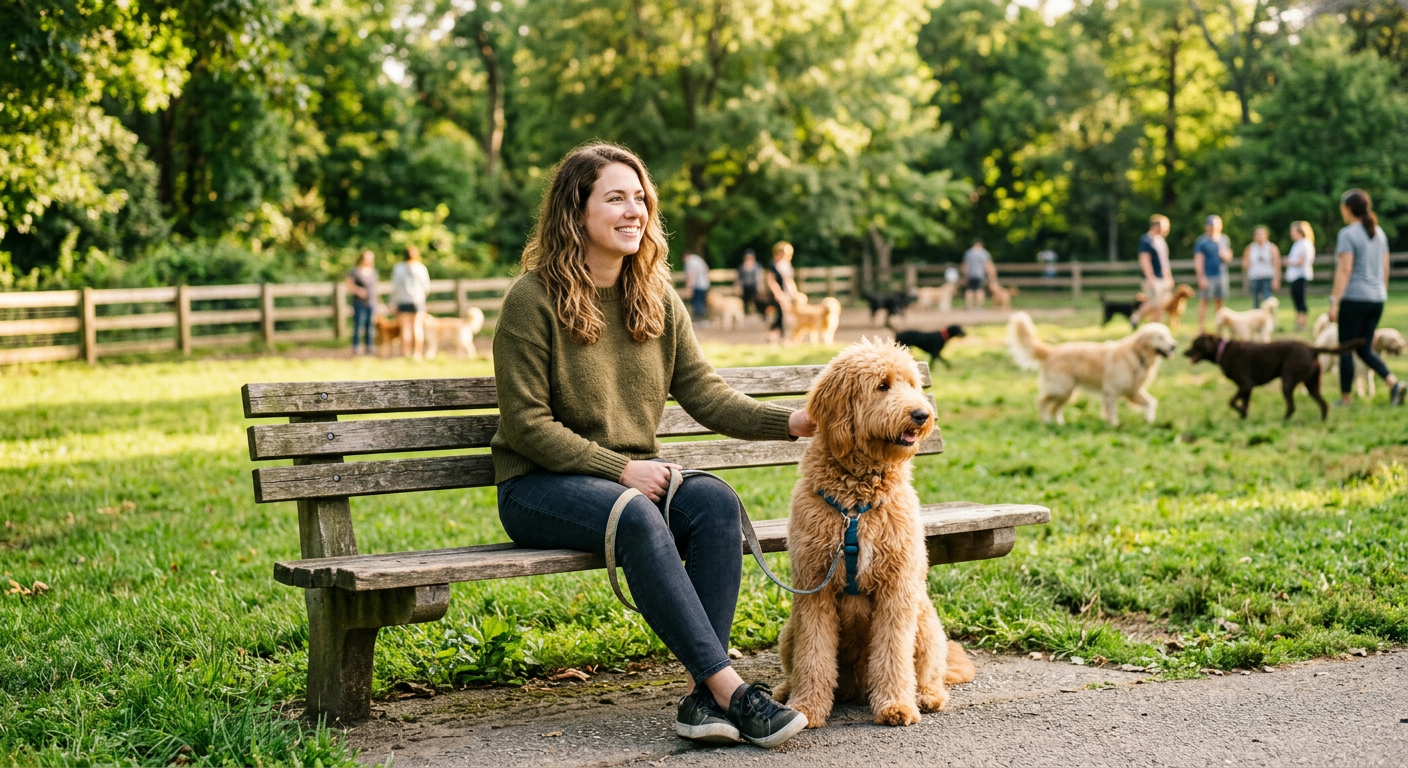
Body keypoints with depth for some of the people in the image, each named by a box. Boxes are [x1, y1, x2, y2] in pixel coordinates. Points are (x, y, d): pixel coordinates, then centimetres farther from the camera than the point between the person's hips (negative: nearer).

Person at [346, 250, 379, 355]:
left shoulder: (373, 272, 13)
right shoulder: (355, 272, -5)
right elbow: (349, 287, -4)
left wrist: (376, 303, 15)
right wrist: (358, 290, -22)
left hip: (371, 304, 5)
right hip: (359, 304, -5)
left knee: (369, 328, 4)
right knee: (357, 327, -9)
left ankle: (368, 350, 8)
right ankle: (354, 350, -6)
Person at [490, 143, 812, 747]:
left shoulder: (657, 299, 10)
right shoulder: (533, 300, -9)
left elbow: (705, 394, 5)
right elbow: (526, 425, -11)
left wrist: (790, 421, -11)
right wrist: (620, 469, -17)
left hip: (637, 475, 5)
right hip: (540, 486, -5)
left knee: (716, 500, -26)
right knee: (636, 517, -36)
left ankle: (701, 696, -30)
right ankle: (729, 687, -35)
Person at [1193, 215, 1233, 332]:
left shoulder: (1224, 240, 12)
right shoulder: (1202, 241, -4)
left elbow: (1229, 257, 21)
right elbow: (1198, 261, -8)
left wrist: (1226, 256, -4)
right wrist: (1201, 278, -15)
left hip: (1221, 274, 5)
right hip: (1207, 276, -5)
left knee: (1220, 301, 7)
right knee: (1204, 301, -4)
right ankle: (1202, 328, -1)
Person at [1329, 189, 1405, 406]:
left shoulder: (1348, 234, -11)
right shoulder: (1379, 233, 11)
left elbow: (1345, 269, -16)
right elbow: (1385, 268, 15)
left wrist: (1334, 301, -15)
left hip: (1354, 298, -7)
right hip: (1377, 299, 7)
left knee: (1346, 349, 3)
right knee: (1365, 349, 14)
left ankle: (1345, 398, 7)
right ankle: (1393, 383, -4)